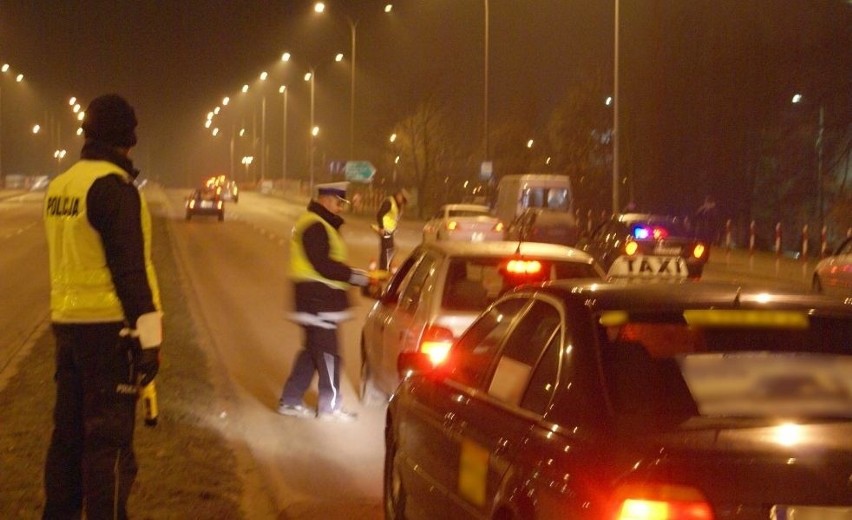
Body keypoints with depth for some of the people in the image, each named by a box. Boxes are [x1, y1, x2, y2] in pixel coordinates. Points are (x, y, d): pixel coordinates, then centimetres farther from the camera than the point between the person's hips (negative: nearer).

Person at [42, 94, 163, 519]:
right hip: (109, 326, -8)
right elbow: (130, 267, -18)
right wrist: (148, 337, -17)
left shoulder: (60, 186, 11)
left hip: (67, 323, 8)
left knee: (69, 429, 15)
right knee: (110, 436, -4)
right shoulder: (113, 186, -15)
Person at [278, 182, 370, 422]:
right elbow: (324, 266, -24)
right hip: (318, 302, -11)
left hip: (319, 302, 11)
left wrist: (358, 276, 10)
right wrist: (359, 276, -21)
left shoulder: (322, 225, 19)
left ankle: (290, 400, 21)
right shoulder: (315, 227, -17)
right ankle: (329, 407, 5)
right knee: (328, 354, -3)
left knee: (312, 351, 15)